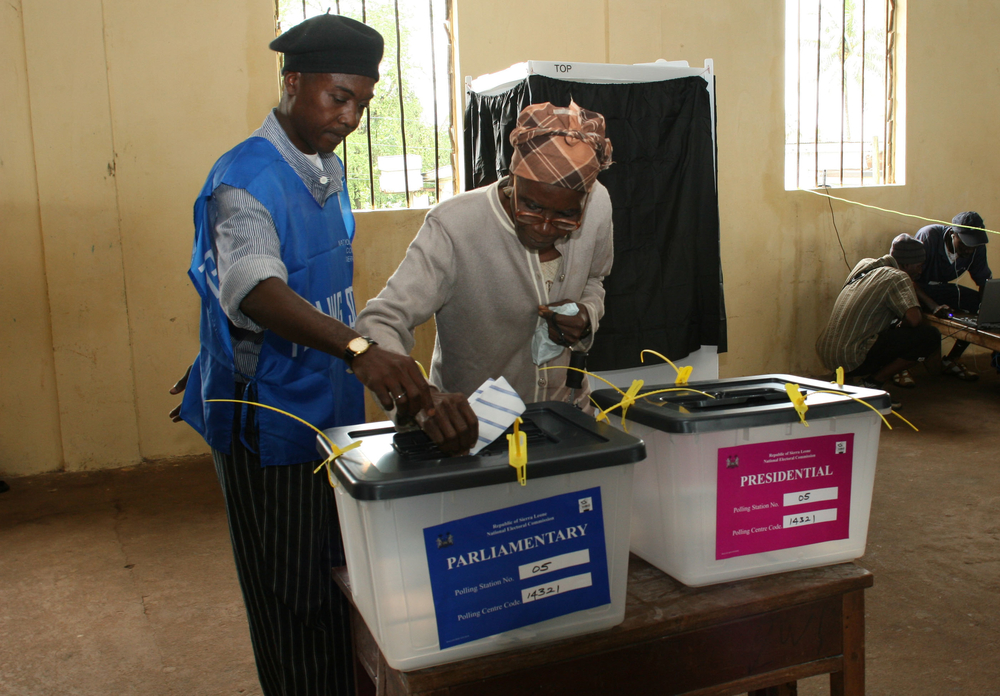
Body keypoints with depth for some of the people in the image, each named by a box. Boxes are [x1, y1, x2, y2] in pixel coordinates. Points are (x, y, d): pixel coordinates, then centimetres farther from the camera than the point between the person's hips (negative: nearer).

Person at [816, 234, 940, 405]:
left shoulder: (864, 265, 15)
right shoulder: (898, 277, -7)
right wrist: (902, 326, 3)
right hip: (852, 360, -8)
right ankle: (874, 382, -3)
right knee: (930, 336, -7)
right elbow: (913, 319, -19)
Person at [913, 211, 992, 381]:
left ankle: (951, 360, 1)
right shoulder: (928, 236, -29)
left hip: (941, 288, 6)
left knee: (979, 305, -14)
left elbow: (985, 280, -1)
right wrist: (933, 306, -45)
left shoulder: (977, 247, -13)